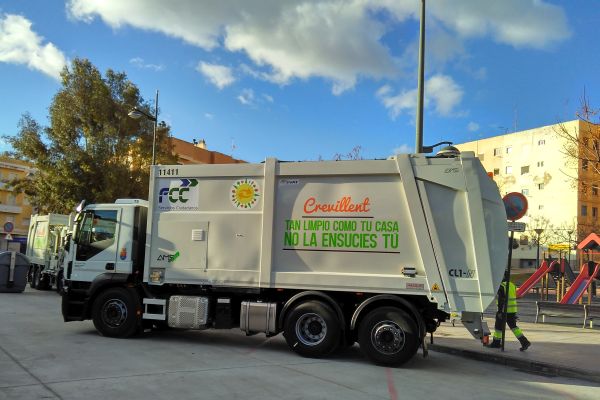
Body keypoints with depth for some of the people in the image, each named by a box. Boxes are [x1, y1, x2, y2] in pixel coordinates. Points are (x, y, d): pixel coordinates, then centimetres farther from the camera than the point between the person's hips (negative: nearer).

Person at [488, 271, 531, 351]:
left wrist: (499, 311, -18)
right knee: (513, 326, 10)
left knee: (498, 326, 9)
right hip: (512, 310, 7)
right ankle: (524, 341, -4)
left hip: (504, 310, -7)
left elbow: (501, 300, -19)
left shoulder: (502, 286, -14)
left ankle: (496, 343, 21)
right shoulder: (512, 285, 11)